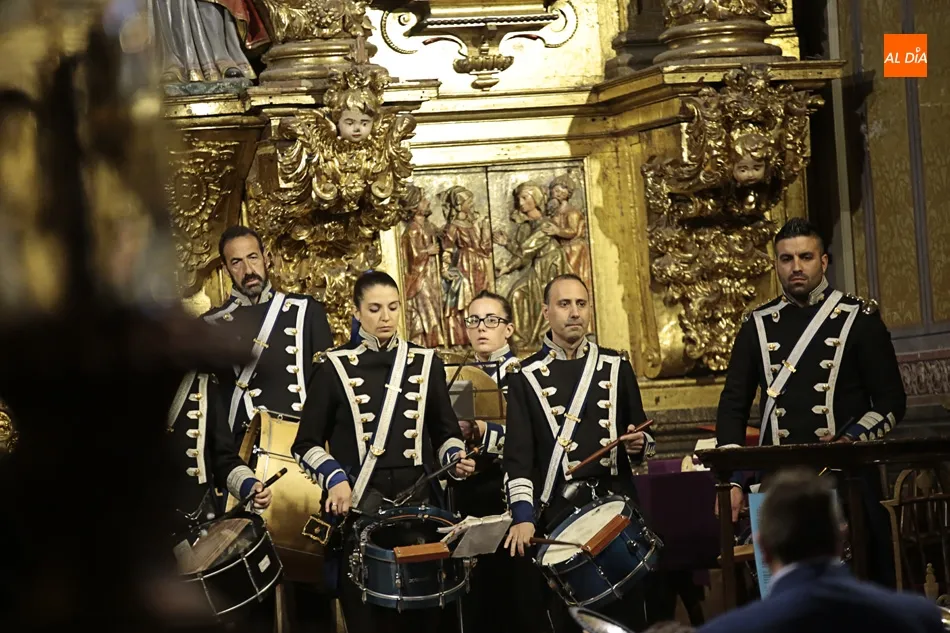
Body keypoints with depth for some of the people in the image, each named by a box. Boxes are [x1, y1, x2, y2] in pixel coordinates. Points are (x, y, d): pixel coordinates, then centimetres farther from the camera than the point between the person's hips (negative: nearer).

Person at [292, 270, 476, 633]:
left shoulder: (426, 363, 9)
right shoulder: (334, 368, 2)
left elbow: (446, 433, 14)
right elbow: (307, 444, 3)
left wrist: (454, 459, -6)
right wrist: (335, 479, -13)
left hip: (419, 503, 2)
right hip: (359, 509, -2)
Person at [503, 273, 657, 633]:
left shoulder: (617, 367, 11)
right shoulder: (526, 377, 3)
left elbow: (642, 435, 17)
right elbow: (518, 456, -3)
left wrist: (639, 445, -7)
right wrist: (523, 516, -15)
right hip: (560, 514, -2)